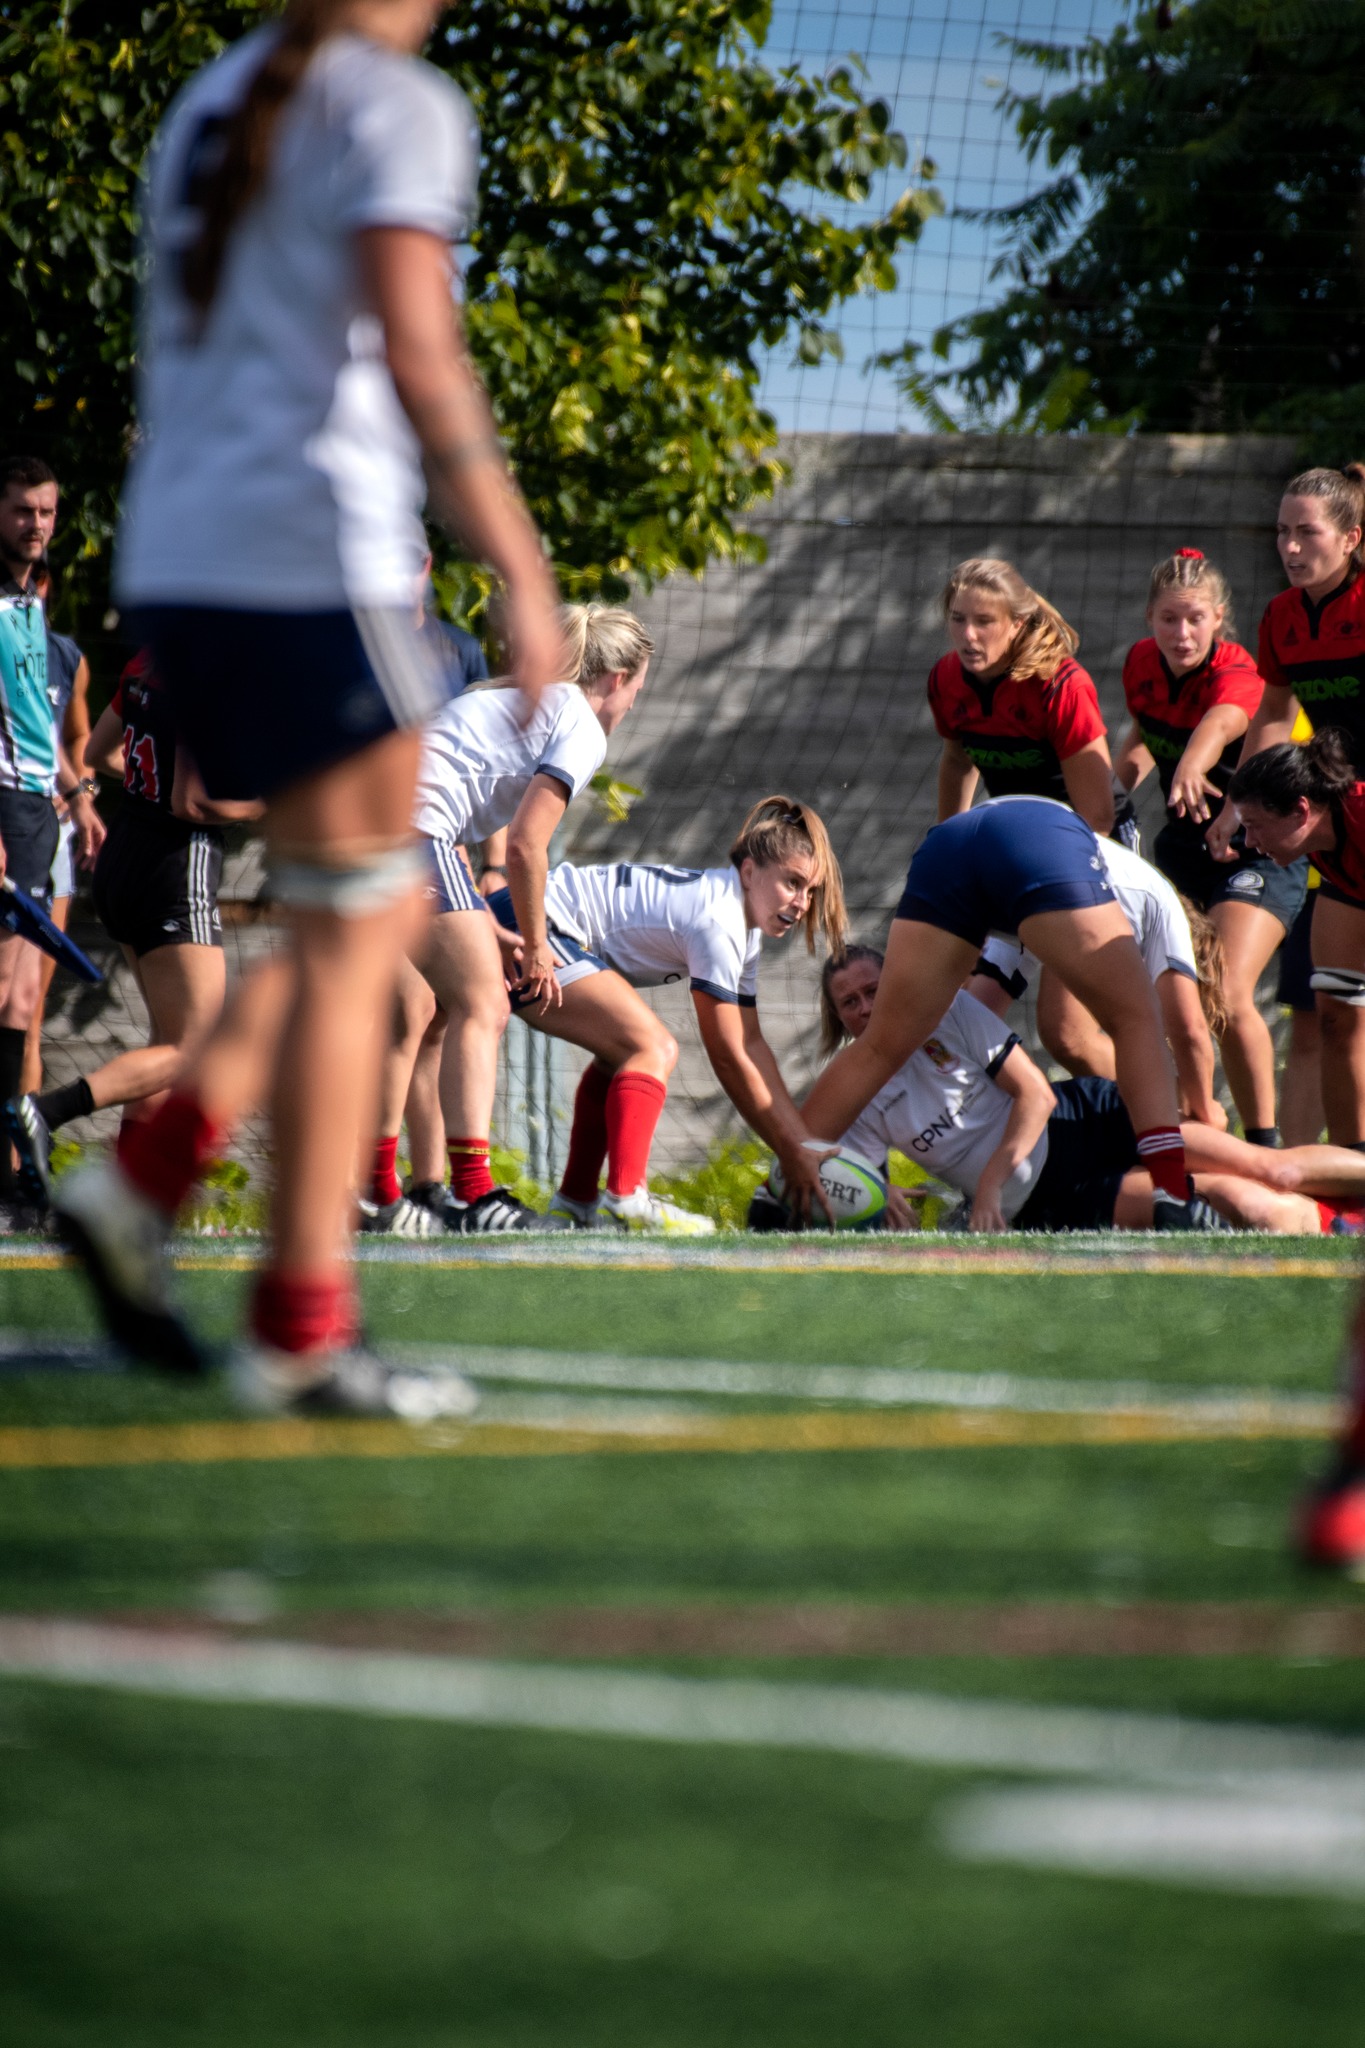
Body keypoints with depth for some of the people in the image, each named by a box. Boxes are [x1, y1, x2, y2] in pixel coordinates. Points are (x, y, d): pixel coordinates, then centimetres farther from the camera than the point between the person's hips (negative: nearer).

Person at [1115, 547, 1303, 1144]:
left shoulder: (1237, 673, -24)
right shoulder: (1142, 663, -5)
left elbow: (1221, 723, -49)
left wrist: (1190, 768, -70)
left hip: (1256, 850, -7)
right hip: (1183, 844, 7)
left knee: (1228, 998, -21)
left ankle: (1265, 1145, -10)